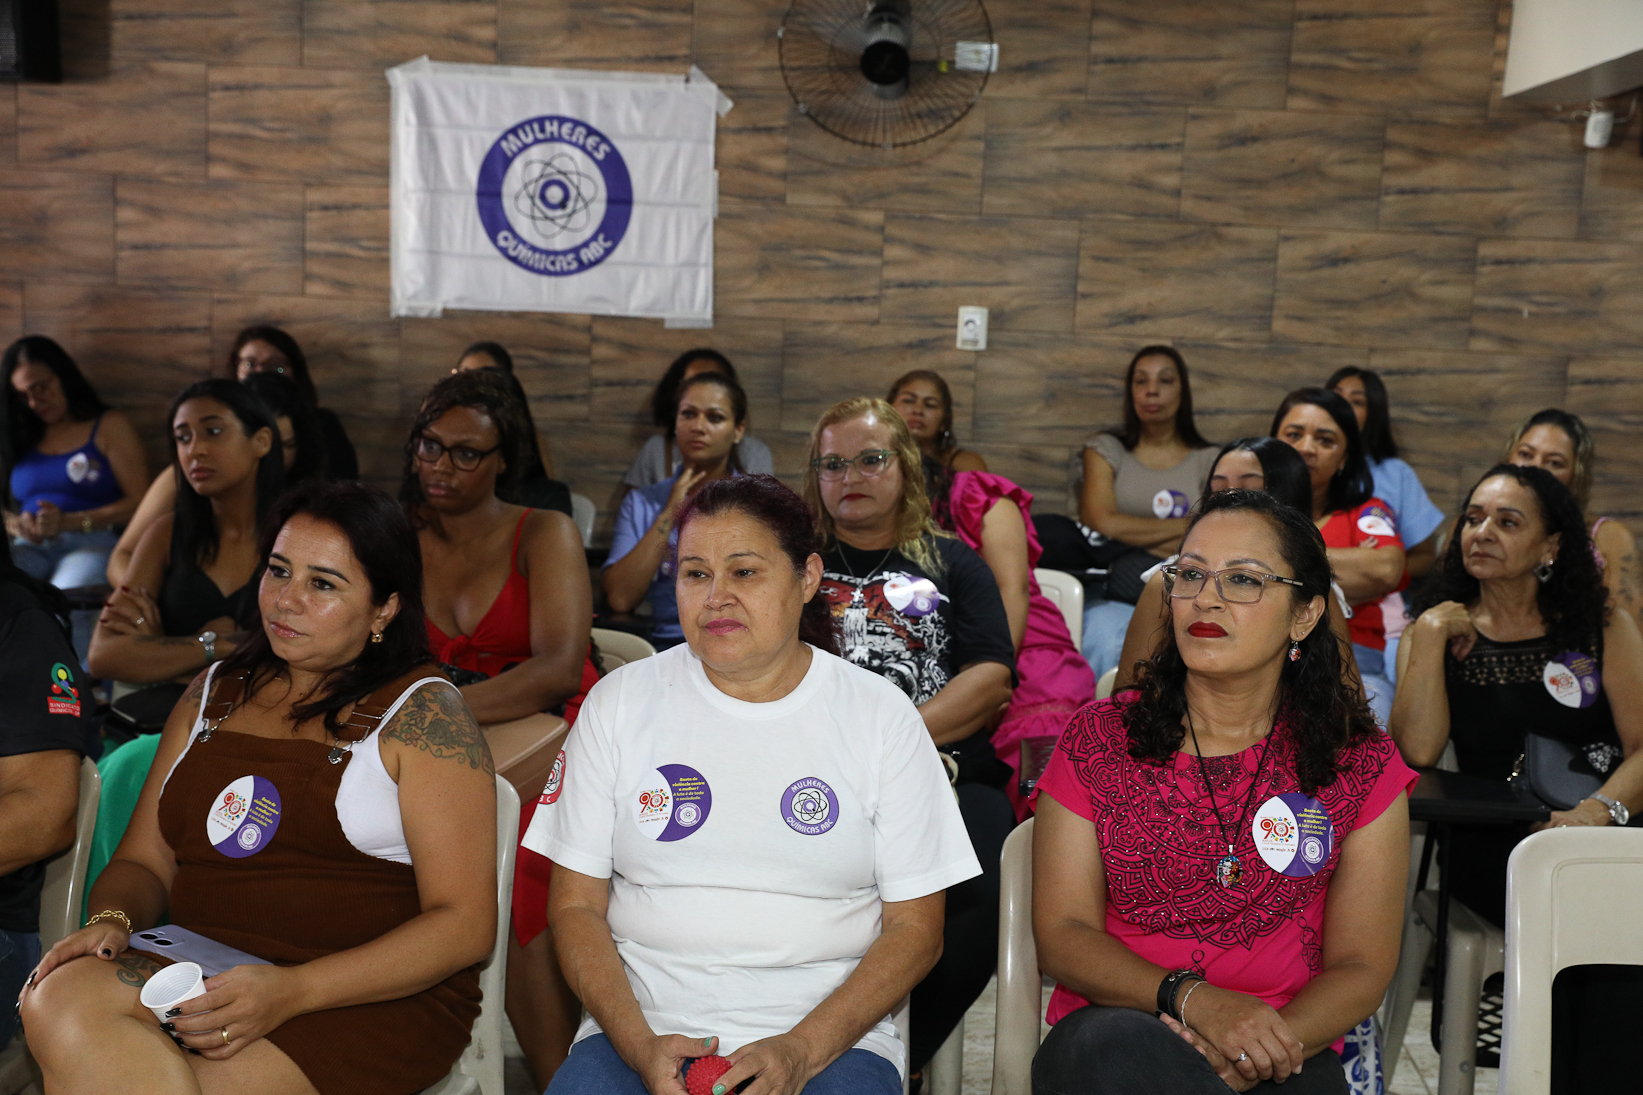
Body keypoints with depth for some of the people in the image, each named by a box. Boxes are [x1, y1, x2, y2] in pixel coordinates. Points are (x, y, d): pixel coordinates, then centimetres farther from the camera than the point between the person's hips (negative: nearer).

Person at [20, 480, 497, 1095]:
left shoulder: (421, 712, -2)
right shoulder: (214, 693, 18)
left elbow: (465, 927, -8)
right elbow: (143, 862, 20)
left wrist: (291, 992, -19)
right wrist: (112, 921, -6)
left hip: (376, 999, -6)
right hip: (199, 970, 6)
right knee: (59, 1002, -26)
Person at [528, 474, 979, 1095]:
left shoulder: (881, 716, 2)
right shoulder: (619, 702, 5)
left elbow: (915, 927, 2)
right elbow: (576, 906, 6)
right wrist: (641, 1045, -10)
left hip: (831, 1037, 0)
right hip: (640, 1030, 1)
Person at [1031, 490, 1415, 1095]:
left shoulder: (1361, 765, 4)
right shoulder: (1098, 740, 3)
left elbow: (1360, 966, 3)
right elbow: (1061, 935, -1)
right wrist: (1193, 998, -19)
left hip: (1288, 1044, 0)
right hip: (1117, 1020, 1)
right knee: (1119, 1046, -35)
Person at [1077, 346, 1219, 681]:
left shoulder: (1209, 461, 17)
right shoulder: (1106, 450, 16)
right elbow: (1102, 523, 0)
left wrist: (1134, 535, -6)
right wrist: (1188, 526, 4)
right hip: (1113, 596, 0)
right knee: (1106, 643, -36)